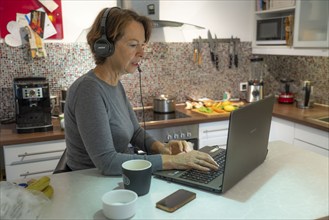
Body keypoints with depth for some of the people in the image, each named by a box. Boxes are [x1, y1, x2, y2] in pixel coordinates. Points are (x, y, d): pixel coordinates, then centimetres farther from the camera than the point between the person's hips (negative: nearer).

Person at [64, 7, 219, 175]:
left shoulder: (115, 84, 4)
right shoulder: (89, 89, -22)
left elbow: (135, 131, 12)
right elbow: (106, 162, -27)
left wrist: (162, 148, -7)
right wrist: (172, 160, -25)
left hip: (120, 178, 7)